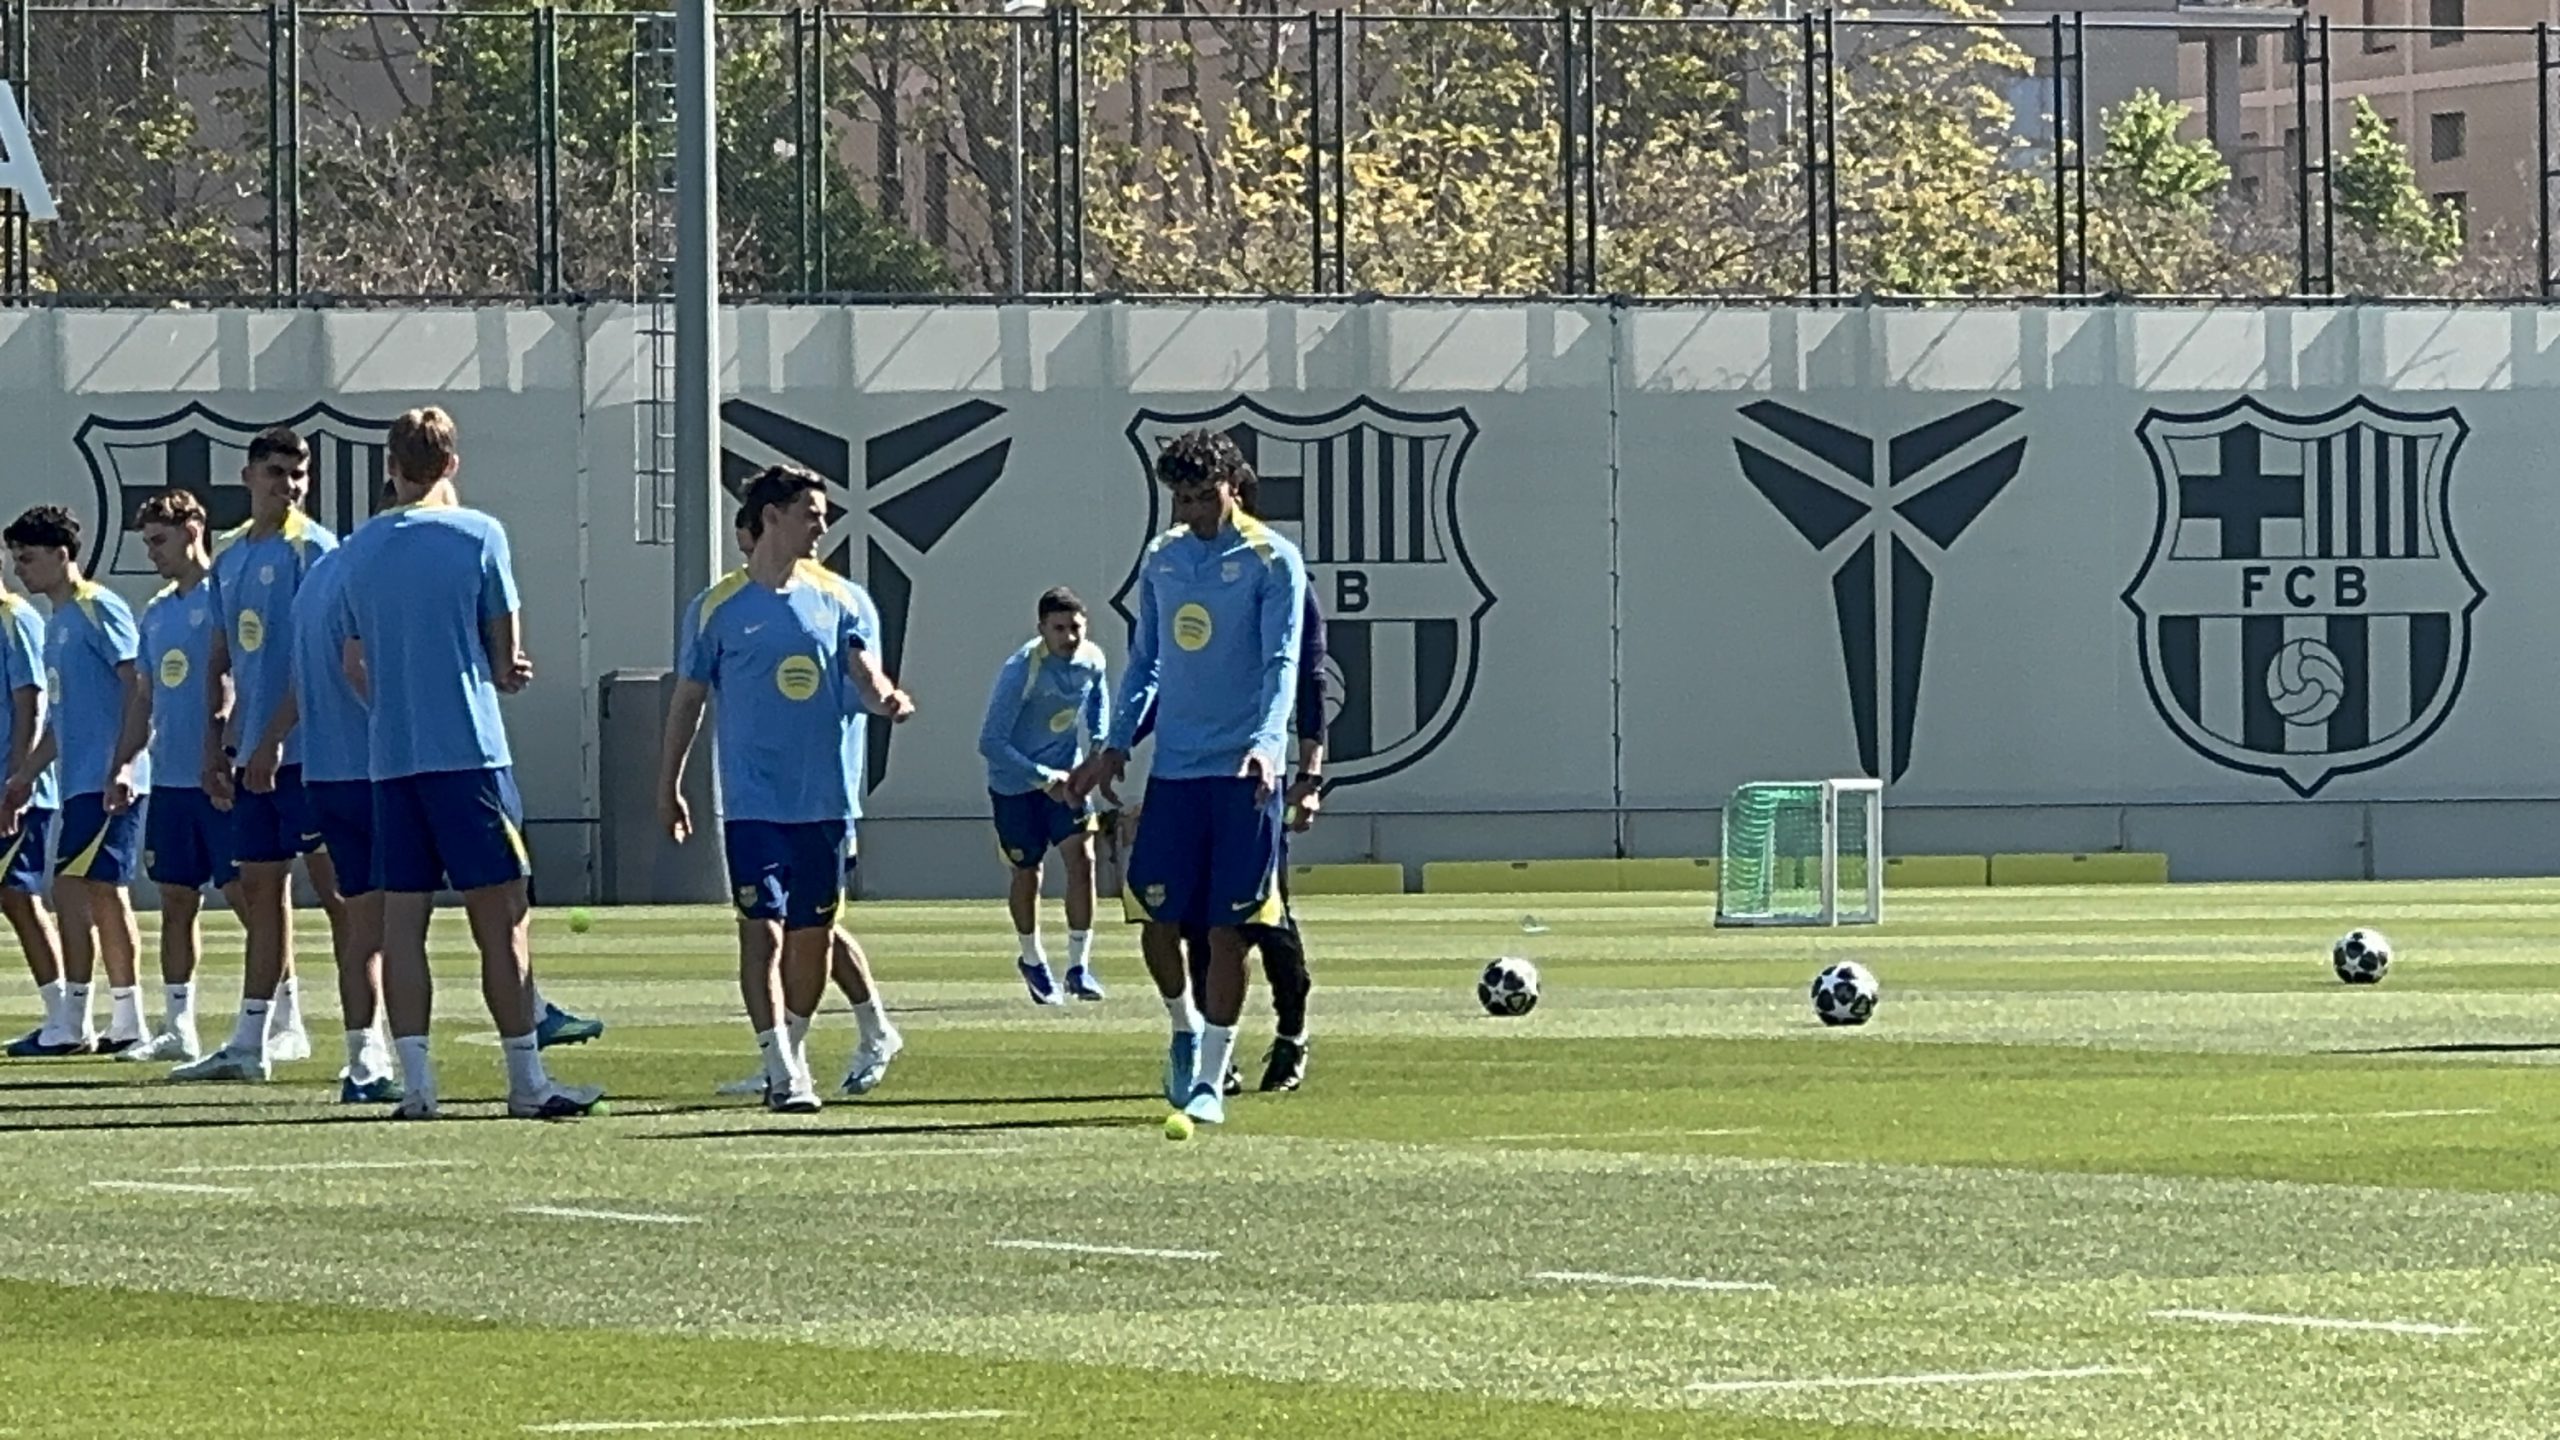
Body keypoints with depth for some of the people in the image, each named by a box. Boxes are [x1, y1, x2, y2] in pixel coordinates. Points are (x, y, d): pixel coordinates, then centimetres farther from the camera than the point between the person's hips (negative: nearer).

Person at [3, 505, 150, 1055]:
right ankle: (127, 1021, 8)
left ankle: (74, 1021, -9)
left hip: (108, 782, -9)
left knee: (73, 887, -11)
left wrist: (120, 767, -21)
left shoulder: (99, 608, -8)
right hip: (80, 780, 9)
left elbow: (139, 688, -15)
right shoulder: (57, 623, 19)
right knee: (104, 894, 7)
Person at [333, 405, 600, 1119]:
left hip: (388, 757, 5)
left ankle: (416, 1081, 0)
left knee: (402, 917, 4)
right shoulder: (478, 536, -3)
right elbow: (507, 657, 2)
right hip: (468, 751, -5)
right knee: (501, 917, -3)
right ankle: (526, 1081, -3)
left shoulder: (361, 547, 10)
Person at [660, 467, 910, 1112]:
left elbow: (866, 676, -2)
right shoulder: (717, 608, 1)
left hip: (826, 798, 3)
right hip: (752, 802, -3)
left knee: (813, 932, 10)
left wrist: (885, 698, -26)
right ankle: (781, 1073, -15)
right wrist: (668, 786, 9)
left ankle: (794, 1053, 27)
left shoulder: (842, 600, 7)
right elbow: (688, 699, 8)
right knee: (762, 930, -13)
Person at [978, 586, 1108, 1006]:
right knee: (1027, 874, 9)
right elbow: (991, 742, -27)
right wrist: (1044, 778, -29)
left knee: (1082, 857, -12)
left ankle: (1079, 967, -4)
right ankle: (1033, 962, 34)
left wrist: (1098, 743, 2)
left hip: (1065, 777, 4)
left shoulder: (1092, 659, -10)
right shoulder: (1019, 671, -27)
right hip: (1015, 783, -4)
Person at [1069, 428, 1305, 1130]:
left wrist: (1266, 741, -26)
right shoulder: (1160, 559, 12)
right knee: (1157, 915, 2)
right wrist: (1117, 743, 13)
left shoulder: (1270, 560, -4)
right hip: (1172, 768, 5)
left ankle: (1209, 1079, 3)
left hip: (1242, 771, -5)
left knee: (1226, 926, -3)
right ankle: (1185, 1030, 29)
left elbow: (1281, 661, -12)